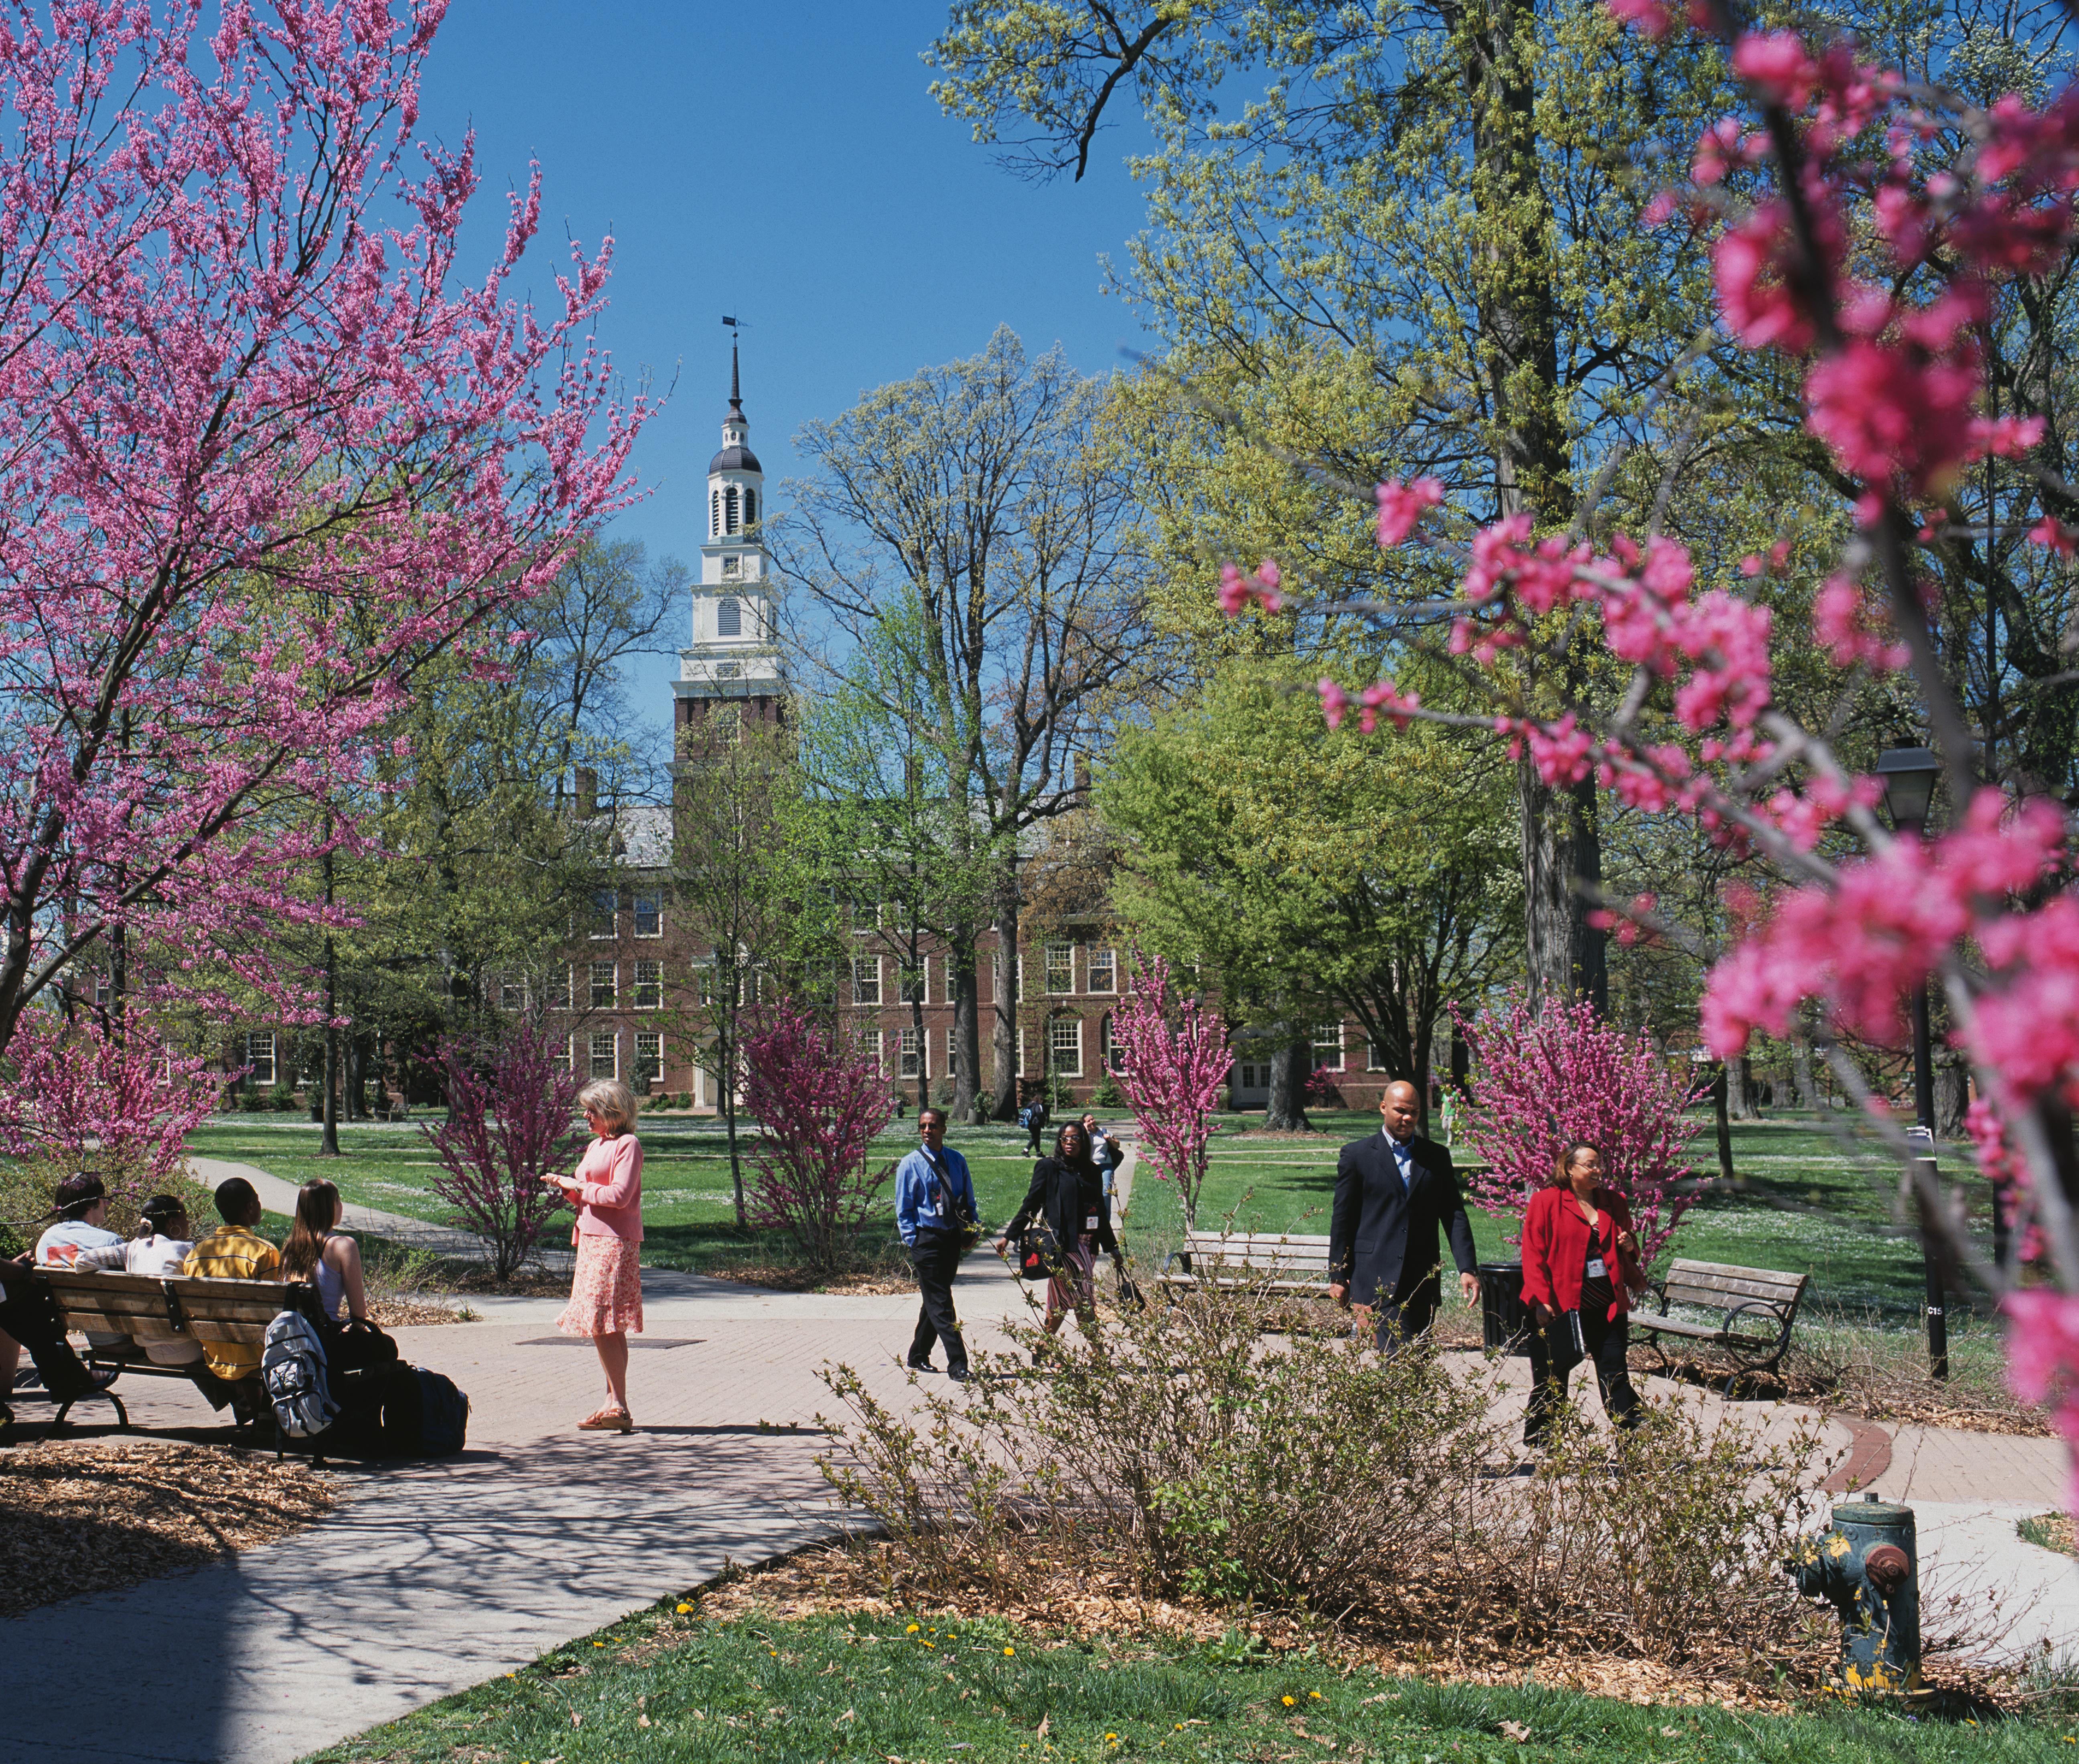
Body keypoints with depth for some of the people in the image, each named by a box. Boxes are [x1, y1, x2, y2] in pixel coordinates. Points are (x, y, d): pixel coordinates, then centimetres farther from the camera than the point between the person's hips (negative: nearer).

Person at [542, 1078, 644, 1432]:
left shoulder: (628, 1145, -9)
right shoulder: (595, 1147, 19)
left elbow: (619, 1196, -18)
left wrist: (579, 1187, -9)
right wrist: (566, 1187, 5)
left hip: (615, 1242, -9)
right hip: (592, 1240, 9)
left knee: (603, 1324, -13)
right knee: (602, 1327, 10)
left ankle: (620, 1408, -10)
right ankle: (613, 1403, 15)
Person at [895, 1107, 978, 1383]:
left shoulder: (957, 1161, 8)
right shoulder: (910, 1165, -3)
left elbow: (969, 1199, 16)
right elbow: (903, 1209, -2)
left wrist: (973, 1230, 3)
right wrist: (913, 1241, -10)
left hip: (953, 1238, 5)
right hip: (926, 1239, -5)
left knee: (935, 1300, 14)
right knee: (940, 1304, -8)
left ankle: (918, 1357, 29)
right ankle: (957, 1365, -10)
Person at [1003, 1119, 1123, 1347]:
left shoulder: (1092, 1172, 15)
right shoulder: (1048, 1167, 2)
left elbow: (1101, 1214, 21)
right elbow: (1031, 1205, 2)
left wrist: (1113, 1249, 24)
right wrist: (1009, 1236, -2)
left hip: (1086, 1246, 5)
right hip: (1060, 1244, -5)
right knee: (1084, 1305, -9)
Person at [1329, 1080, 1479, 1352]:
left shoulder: (1437, 1156, 12)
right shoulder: (1357, 1154, 3)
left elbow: (1454, 1215, 8)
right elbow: (1342, 1219, 5)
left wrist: (1467, 1269, -3)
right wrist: (1337, 1276, 3)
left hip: (1423, 1280, 4)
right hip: (1377, 1280, -4)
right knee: (1400, 1355, -18)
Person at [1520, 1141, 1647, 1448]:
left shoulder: (1613, 1203, 12)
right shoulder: (1546, 1202, -3)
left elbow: (1628, 1254, 26)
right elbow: (1533, 1254, -7)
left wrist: (1629, 1246, 1)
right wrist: (1541, 1300, -14)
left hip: (1608, 1304, 4)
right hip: (1563, 1305, -4)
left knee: (1615, 1370, 6)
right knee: (1553, 1375, 5)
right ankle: (1538, 1439, 17)